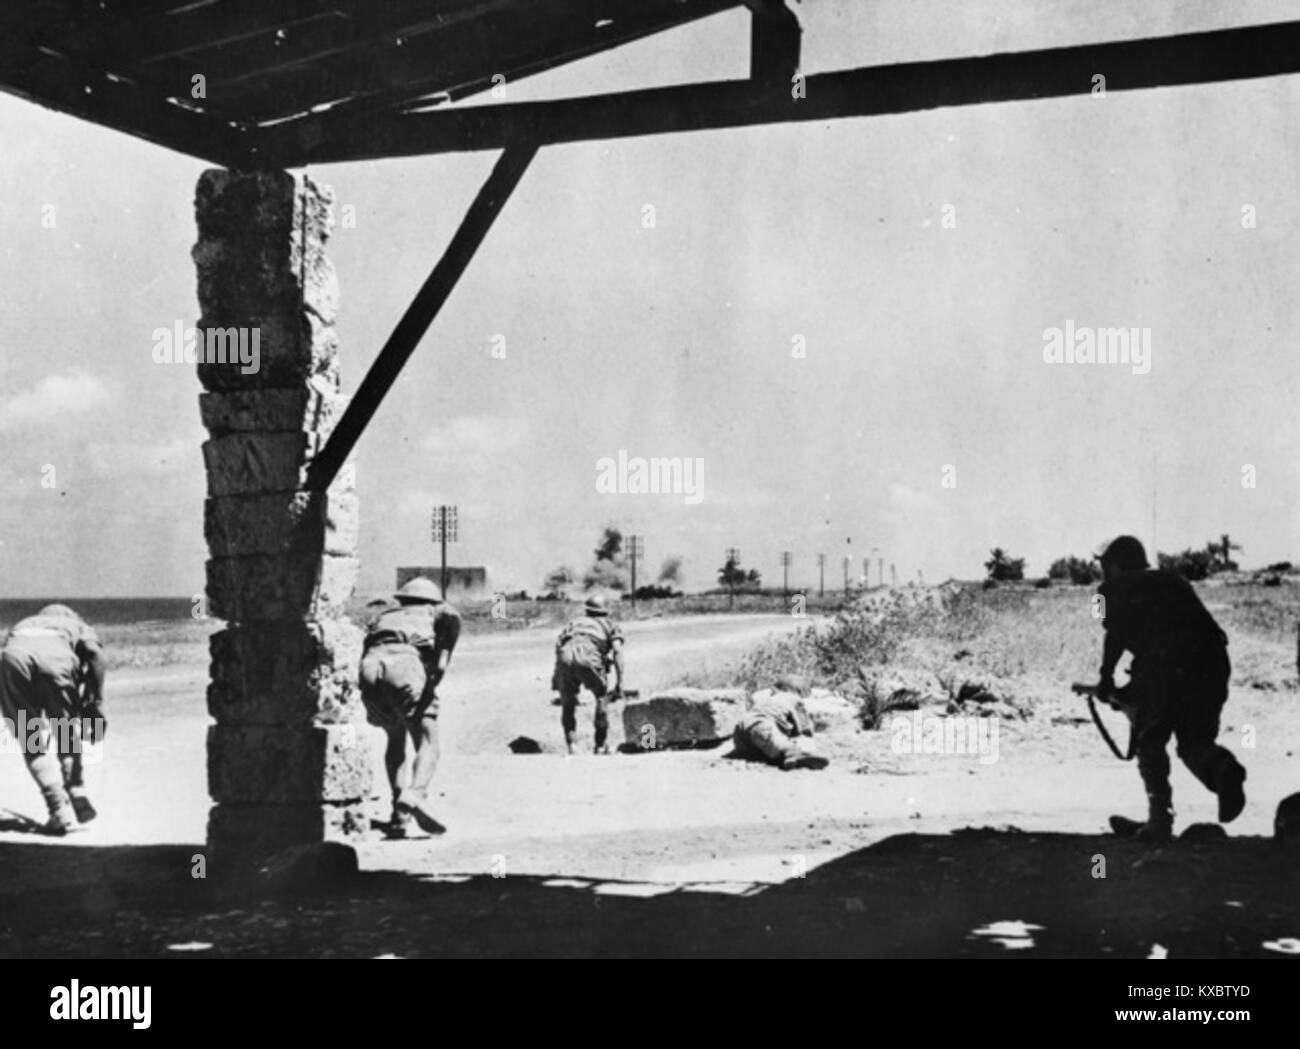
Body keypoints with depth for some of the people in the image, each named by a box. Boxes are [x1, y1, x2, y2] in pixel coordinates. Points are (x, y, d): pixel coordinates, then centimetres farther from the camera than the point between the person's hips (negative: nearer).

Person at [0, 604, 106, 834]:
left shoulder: (23, 625, 44)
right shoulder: (77, 626, 34)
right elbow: (94, 652, 10)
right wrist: (96, 703, 7)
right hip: (56, 660, -1)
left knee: (33, 742, 12)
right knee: (66, 735, 23)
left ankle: (61, 812, 3)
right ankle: (77, 800, 23)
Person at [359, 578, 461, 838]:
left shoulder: (384, 615, 40)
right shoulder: (432, 612, 30)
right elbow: (451, 616, 4)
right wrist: (444, 658, 0)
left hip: (370, 664, 4)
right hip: (406, 662, -4)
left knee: (395, 738, 24)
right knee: (427, 742, 2)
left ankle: (399, 816, 12)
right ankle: (415, 795, -27)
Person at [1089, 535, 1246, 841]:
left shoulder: (1114, 588, 19)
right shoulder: (1172, 580, 35)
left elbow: (1115, 635, 5)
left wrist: (1106, 681, 14)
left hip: (1164, 660, -5)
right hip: (1212, 655, 5)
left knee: (1149, 740, 11)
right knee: (1195, 739, 14)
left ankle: (1160, 819, 3)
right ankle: (1221, 767, -20)